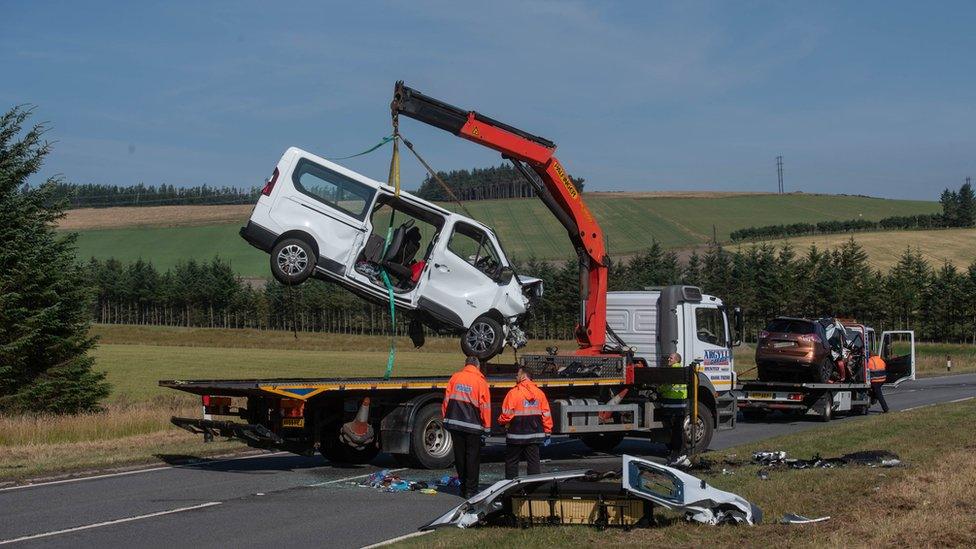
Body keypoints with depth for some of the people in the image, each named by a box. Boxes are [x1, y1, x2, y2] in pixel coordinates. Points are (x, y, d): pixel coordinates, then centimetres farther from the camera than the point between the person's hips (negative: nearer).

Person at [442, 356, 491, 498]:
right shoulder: (480, 381, -3)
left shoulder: (455, 377, 8)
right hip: (472, 426, -3)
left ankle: (463, 487, 19)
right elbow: (485, 406, -4)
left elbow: (446, 399, 9)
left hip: (454, 423, 4)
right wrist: (486, 429, 0)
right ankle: (471, 490, 3)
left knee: (459, 457, 12)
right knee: (473, 458, 4)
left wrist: (446, 419, 15)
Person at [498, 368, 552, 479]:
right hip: (535, 435, 4)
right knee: (533, 461, 8)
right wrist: (547, 433, 12)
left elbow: (506, 414, -12)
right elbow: (546, 415, 5)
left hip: (516, 435, -4)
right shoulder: (539, 393, 3)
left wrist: (501, 422, 10)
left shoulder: (513, 393, -12)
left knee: (511, 461, 8)